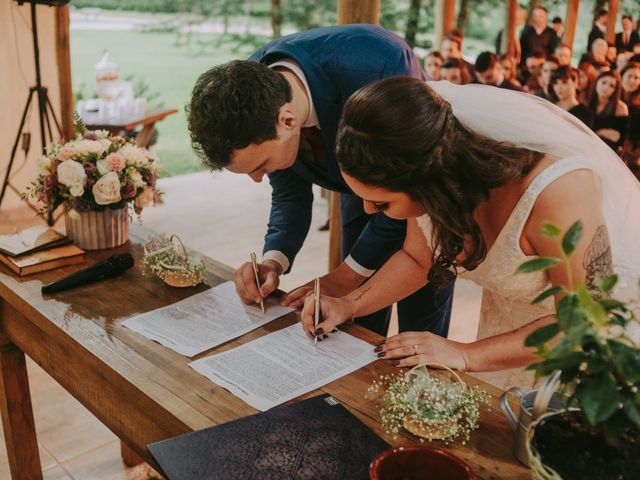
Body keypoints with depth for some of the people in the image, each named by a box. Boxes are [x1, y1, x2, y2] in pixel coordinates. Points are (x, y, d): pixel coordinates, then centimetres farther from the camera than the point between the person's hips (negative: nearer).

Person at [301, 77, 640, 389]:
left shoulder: (558, 192, -41)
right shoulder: (429, 170, -22)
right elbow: (417, 259, -2)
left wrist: (466, 355, -31)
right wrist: (350, 305, -16)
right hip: (512, 316, 5)